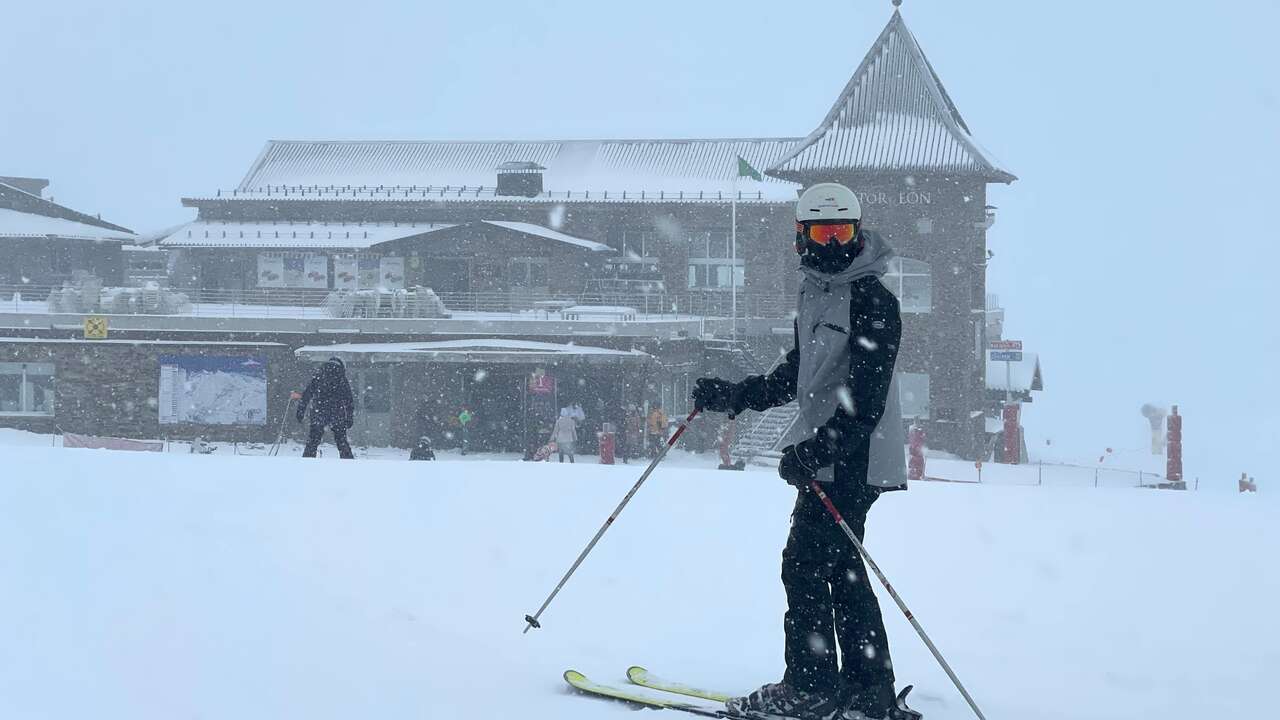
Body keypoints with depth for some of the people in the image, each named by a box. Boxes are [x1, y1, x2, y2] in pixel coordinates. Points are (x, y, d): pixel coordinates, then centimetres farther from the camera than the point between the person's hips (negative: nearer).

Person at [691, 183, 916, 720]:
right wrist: (736, 395, 20)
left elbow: (866, 398, -21)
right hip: (826, 454, 9)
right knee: (841, 567, 10)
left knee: (805, 563, -9)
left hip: (855, 457, -9)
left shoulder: (872, 301, -14)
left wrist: (817, 449, -28)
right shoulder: (814, 293, 14)